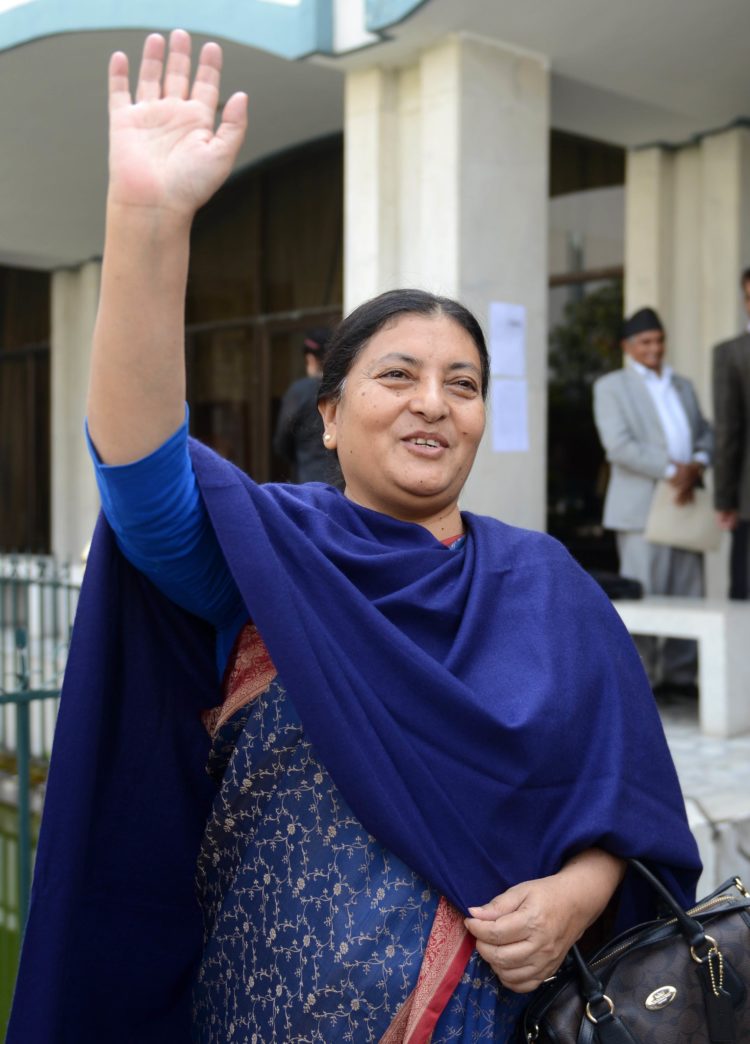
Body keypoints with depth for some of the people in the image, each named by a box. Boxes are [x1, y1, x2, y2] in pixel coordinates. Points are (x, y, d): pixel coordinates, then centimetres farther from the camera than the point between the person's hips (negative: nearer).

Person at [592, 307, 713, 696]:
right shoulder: (611, 386, 3)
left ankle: (680, 674, 11)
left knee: (688, 594, 4)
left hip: (685, 504, 6)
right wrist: (671, 471, -16)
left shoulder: (683, 386, 22)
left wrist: (697, 466, -7)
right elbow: (619, 445, -10)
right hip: (642, 507, -5)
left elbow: (706, 435, 15)